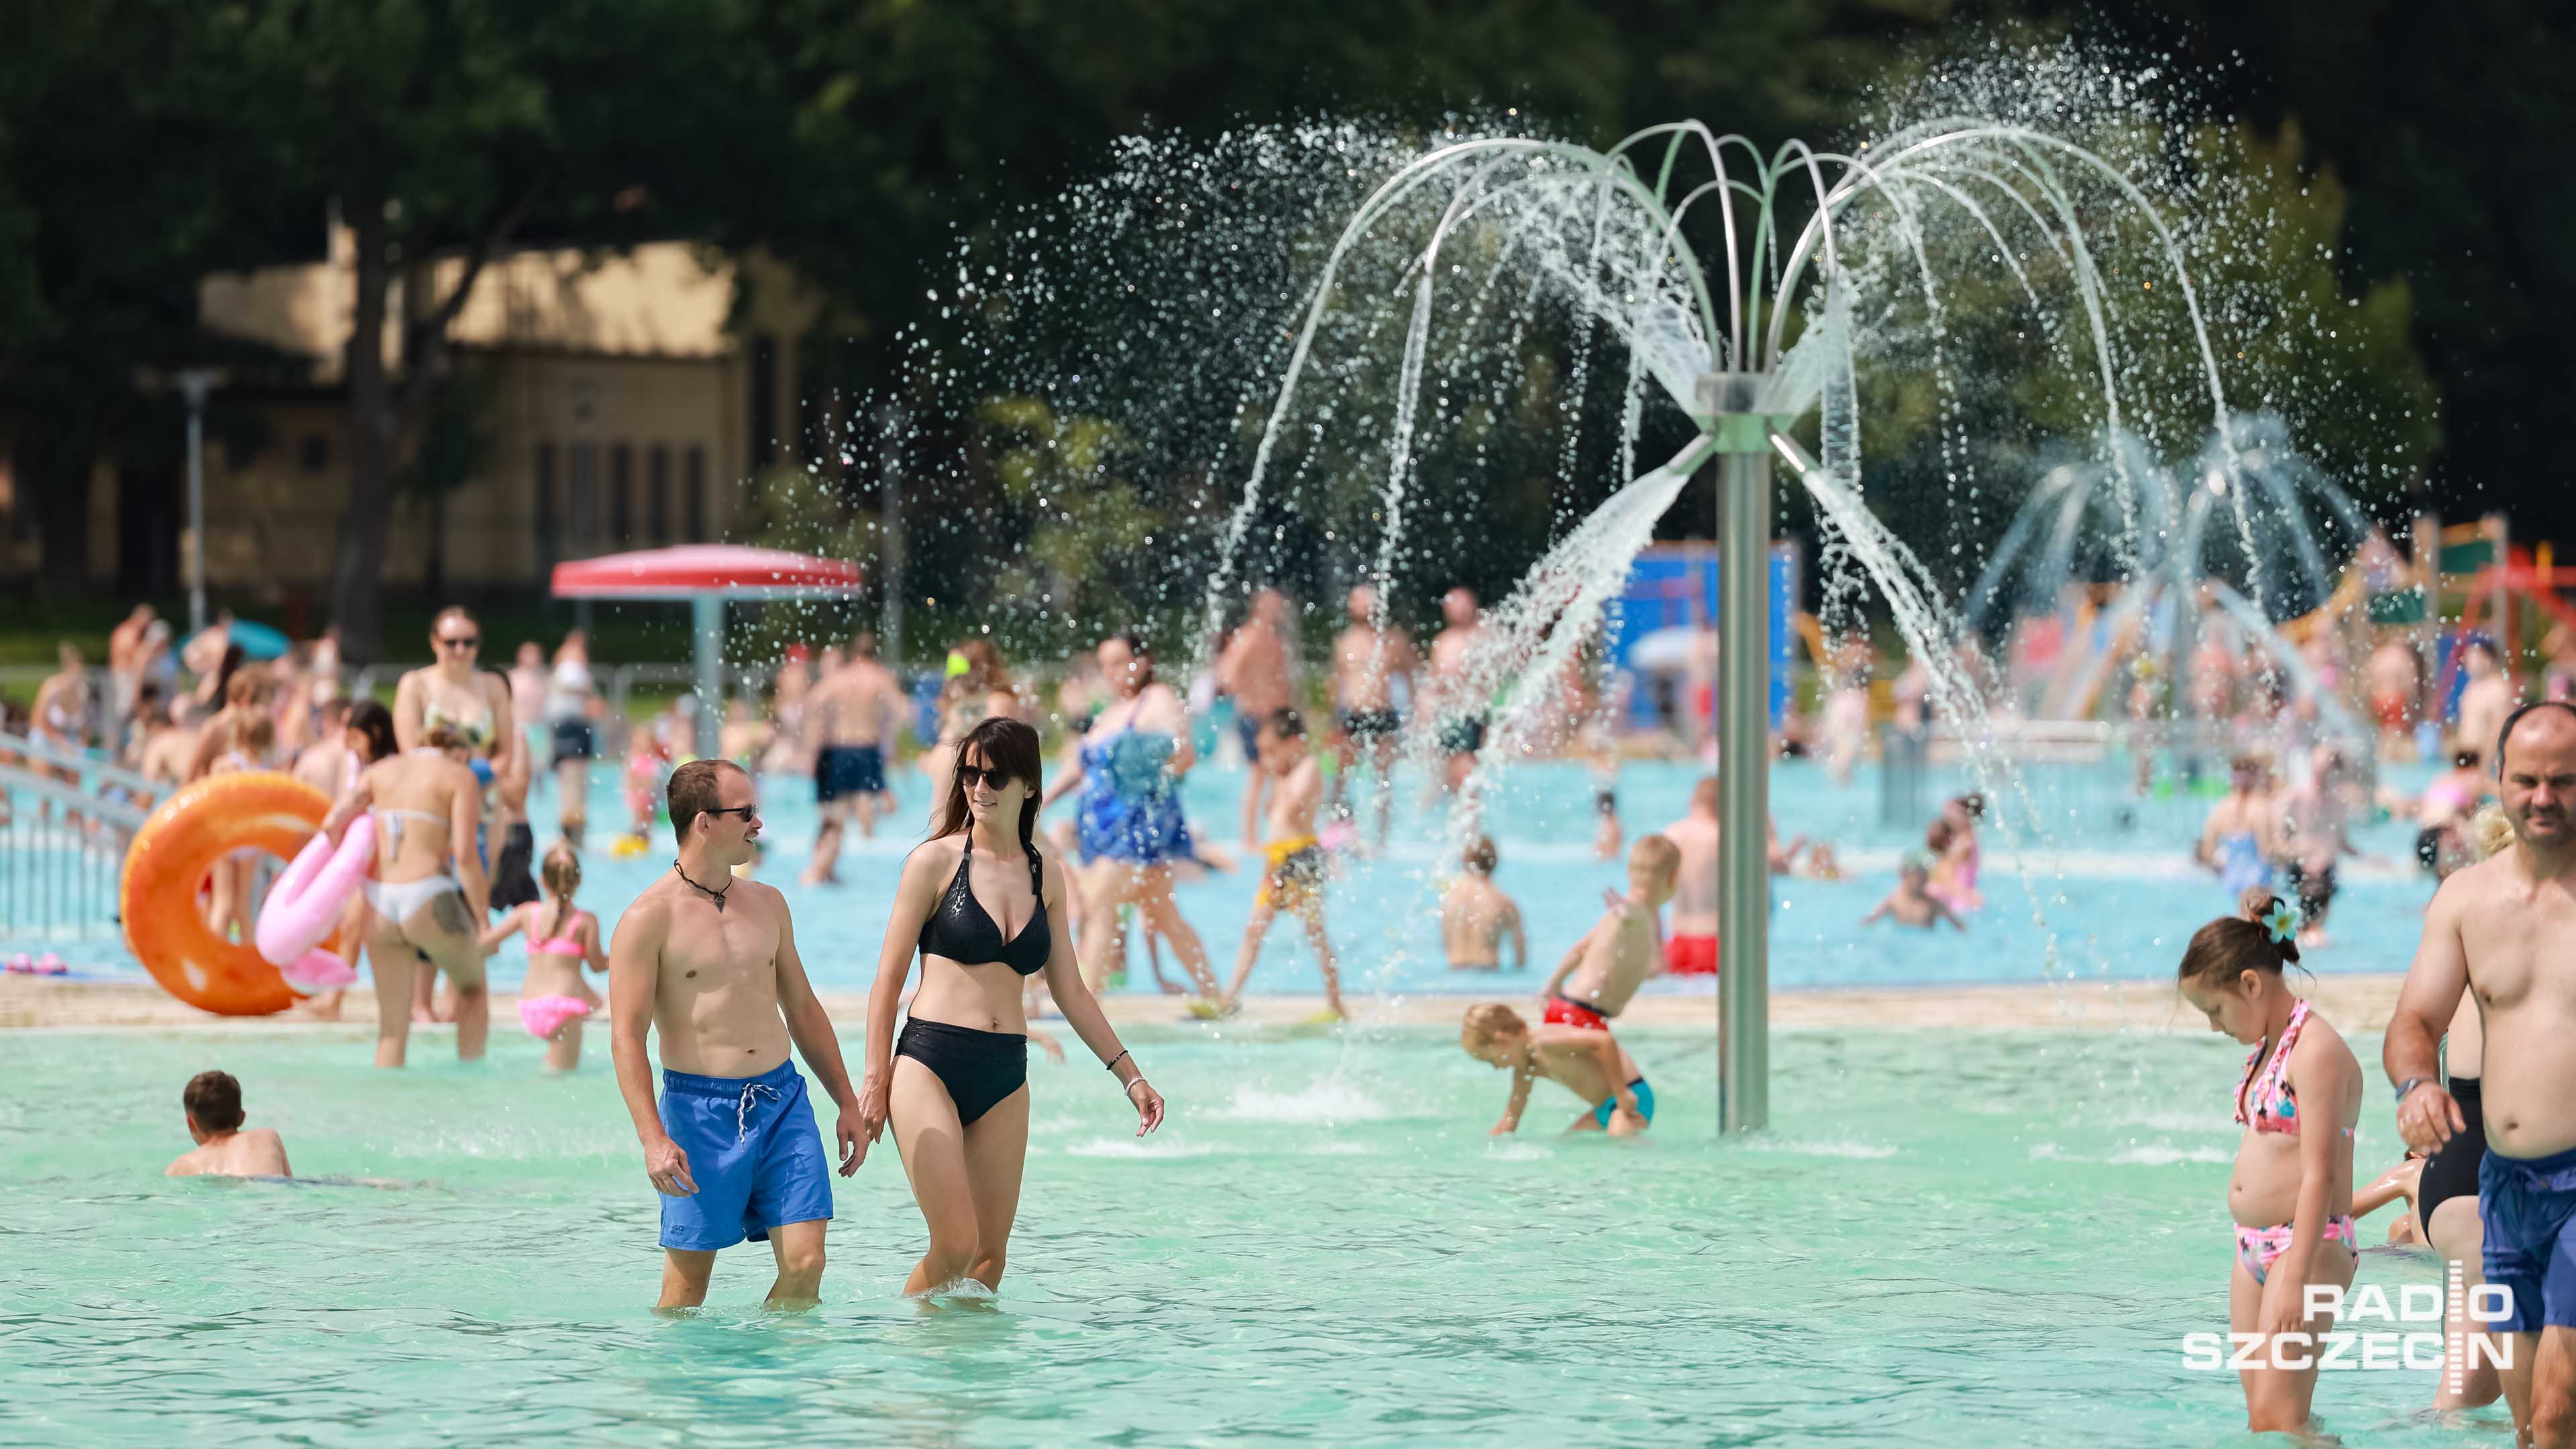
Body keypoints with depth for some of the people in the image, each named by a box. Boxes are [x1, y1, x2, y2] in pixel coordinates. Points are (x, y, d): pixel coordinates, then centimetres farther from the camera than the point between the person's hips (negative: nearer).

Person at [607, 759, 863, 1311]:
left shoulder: (767, 903, 13)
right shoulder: (650, 918, -7)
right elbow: (626, 1038, -10)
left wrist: (846, 1100, 19)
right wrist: (653, 1140, -20)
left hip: (783, 1099, 5)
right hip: (701, 1108, -5)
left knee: (805, 1265, -5)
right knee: (687, 1285, -1)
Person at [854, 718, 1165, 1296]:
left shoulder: (1046, 876, 12)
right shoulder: (935, 862, -1)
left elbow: (1070, 992, 20)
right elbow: (888, 980, 1)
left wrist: (1130, 1075, 19)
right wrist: (875, 1082, -4)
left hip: (1006, 1075, 5)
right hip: (930, 1063, -5)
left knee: (991, 1255, 1)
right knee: (956, 1246, -15)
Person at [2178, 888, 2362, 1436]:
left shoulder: (2316, 1050, -15)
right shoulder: (2266, 1046, 15)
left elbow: (2319, 1176, -20)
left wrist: (2295, 1279, -24)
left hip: (2310, 1245, -10)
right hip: (2254, 1247, 10)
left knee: (2277, 1417, -15)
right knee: (2259, 1416, 6)